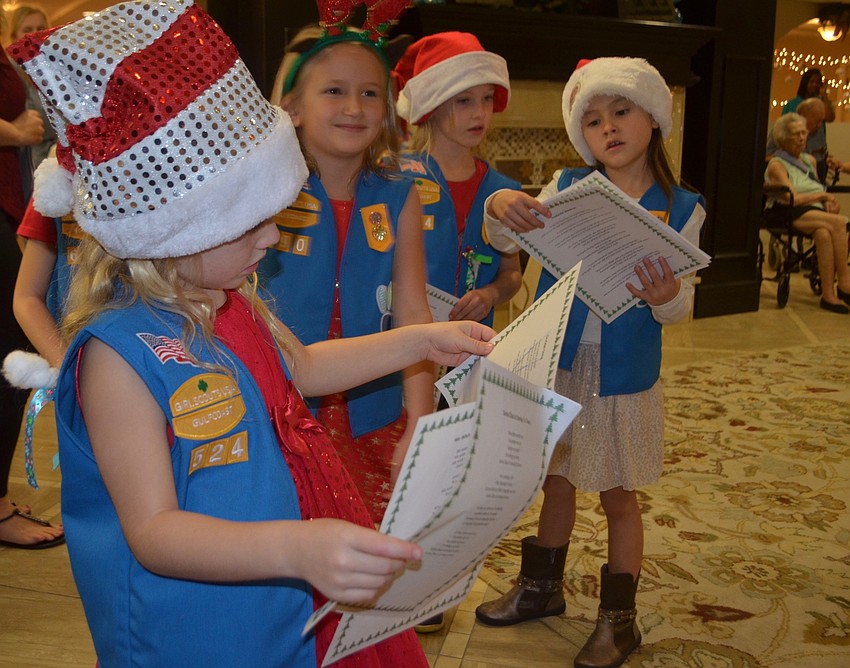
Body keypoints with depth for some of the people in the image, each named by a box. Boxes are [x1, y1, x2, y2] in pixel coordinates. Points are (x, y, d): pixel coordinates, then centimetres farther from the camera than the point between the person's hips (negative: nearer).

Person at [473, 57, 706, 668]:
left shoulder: (681, 209, -6)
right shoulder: (567, 188, -2)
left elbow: (680, 307, -7)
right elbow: (502, 241, -6)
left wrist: (664, 297, -30)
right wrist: (500, 207, -29)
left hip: (624, 375, -2)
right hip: (557, 364, 3)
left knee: (617, 497, 11)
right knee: (557, 481, 19)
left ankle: (619, 618, 31)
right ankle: (542, 588, 41)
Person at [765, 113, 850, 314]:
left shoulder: (809, 160, 23)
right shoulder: (777, 164, 1)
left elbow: (819, 194, 24)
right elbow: (792, 198, -12)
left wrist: (829, 202, 1)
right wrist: (823, 195, -2)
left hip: (815, 212, 6)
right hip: (788, 215, -6)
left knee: (824, 234, -32)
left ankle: (828, 294, -31)